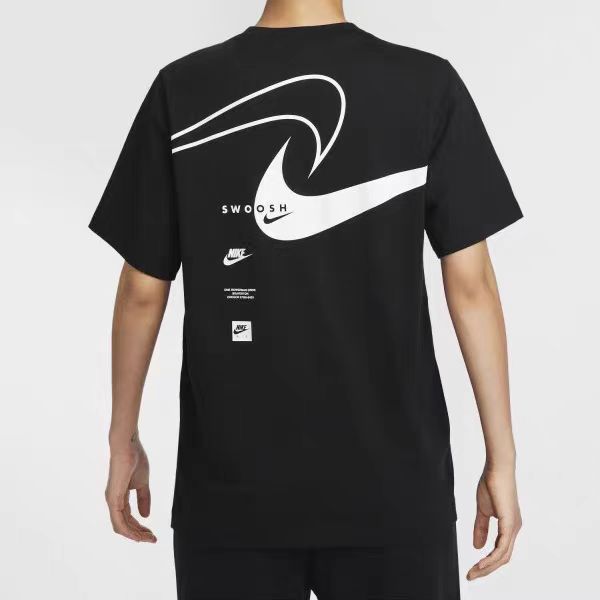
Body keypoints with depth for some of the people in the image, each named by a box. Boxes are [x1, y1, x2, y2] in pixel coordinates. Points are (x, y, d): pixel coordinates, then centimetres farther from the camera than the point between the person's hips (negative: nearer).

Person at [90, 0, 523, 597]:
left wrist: (123, 440, 12)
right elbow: (470, 284, -5)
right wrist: (501, 459, 2)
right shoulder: (429, 84, -5)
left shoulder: (181, 89, -5)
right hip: (391, 482, 0)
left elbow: (142, 290, -1)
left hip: (232, 483, 1)